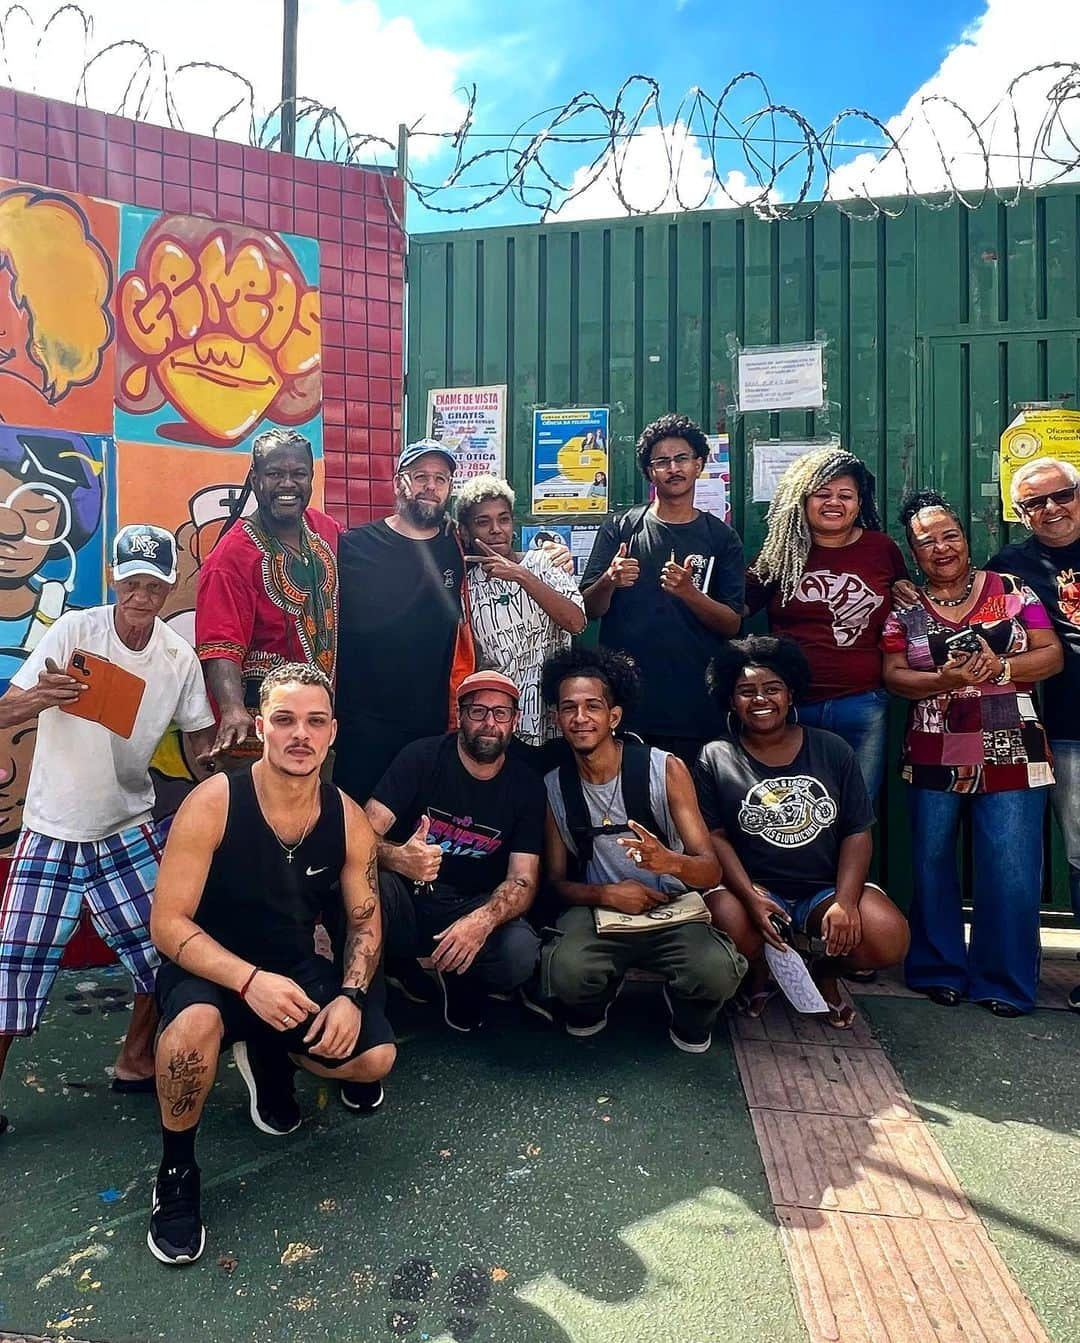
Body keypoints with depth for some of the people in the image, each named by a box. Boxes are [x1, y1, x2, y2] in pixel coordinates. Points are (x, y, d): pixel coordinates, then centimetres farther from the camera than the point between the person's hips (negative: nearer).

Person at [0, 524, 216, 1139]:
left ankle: (136, 1062, 26)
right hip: (53, 832, -2)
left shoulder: (180, 656, -5)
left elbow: (202, 741, 4)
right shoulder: (74, 631, -13)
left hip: (132, 830, 3)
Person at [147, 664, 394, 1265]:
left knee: (376, 1057, -13)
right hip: (210, 971, -3)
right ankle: (177, 1170, -7)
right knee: (196, 1021, -36)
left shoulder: (348, 818, -9)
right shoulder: (214, 803, -21)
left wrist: (351, 996, -18)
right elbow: (168, 923, -20)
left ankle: (269, 1056, 18)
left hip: (296, 970, 4)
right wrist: (250, 980, -34)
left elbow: (365, 920, 0)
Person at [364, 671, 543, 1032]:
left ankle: (461, 982, 8)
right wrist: (397, 858, -40)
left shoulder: (526, 784, -4)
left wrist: (482, 920, -33)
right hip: (407, 896, -1)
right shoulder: (422, 757, -9)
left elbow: (523, 880, -10)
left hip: (475, 906, 1)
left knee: (520, 951, -31)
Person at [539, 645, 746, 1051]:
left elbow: (711, 870, -12)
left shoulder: (666, 769, -9)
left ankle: (685, 1018, 7)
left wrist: (671, 862, -37)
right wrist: (606, 893, -17)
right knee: (565, 973, -32)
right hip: (598, 907, 1)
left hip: (671, 910, -1)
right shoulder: (552, 787, -1)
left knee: (717, 972, -33)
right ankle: (593, 1002, 8)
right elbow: (557, 881, 5)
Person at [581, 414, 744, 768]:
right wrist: (609, 582, -18)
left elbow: (732, 624, 1)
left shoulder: (721, 537, 7)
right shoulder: (620, 529, 7)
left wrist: (689, 592, -16)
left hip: (696, 704, 1)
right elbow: (589, 609, 4)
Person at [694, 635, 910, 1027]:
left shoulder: (832, 751, 5)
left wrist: (845, 901, -14)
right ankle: (759, 973, 7)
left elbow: (858, 832, 1)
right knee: (728, 923, -34)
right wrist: (751, 897, -21)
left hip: (826, 887, 2)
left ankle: (824, 973, 13)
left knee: (889, 938, -25)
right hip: (752, 887, -1)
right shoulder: (716, 758, 1)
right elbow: (714, 837, -5)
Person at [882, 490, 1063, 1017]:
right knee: (932, 861, 9)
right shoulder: (905, 609, 6)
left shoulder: (1010, 591, 4)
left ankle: (1004, 982, 14)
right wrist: (945, 679, -19)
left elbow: (1052, 655, 1)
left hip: (1011, 753, -1)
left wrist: (1000, 667, -17)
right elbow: (894, 676, -2)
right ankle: (939, 971, 25)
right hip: (934, 756, 1)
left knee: (1011, 870, -2)